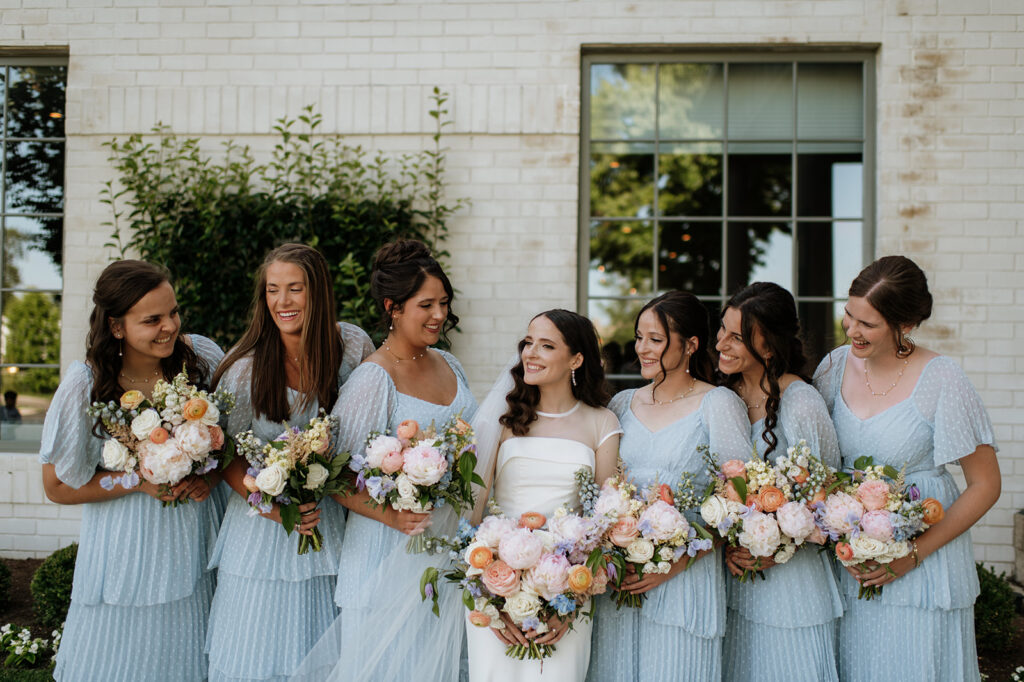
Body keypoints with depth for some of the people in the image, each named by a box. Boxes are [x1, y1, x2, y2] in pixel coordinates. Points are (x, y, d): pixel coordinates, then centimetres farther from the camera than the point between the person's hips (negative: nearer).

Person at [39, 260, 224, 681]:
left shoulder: (202, 357, -8)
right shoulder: (86, 385, -15)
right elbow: (57, 487, -7)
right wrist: (140, 481, -19)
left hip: (193, 548, 2)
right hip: (128, 551, -2)